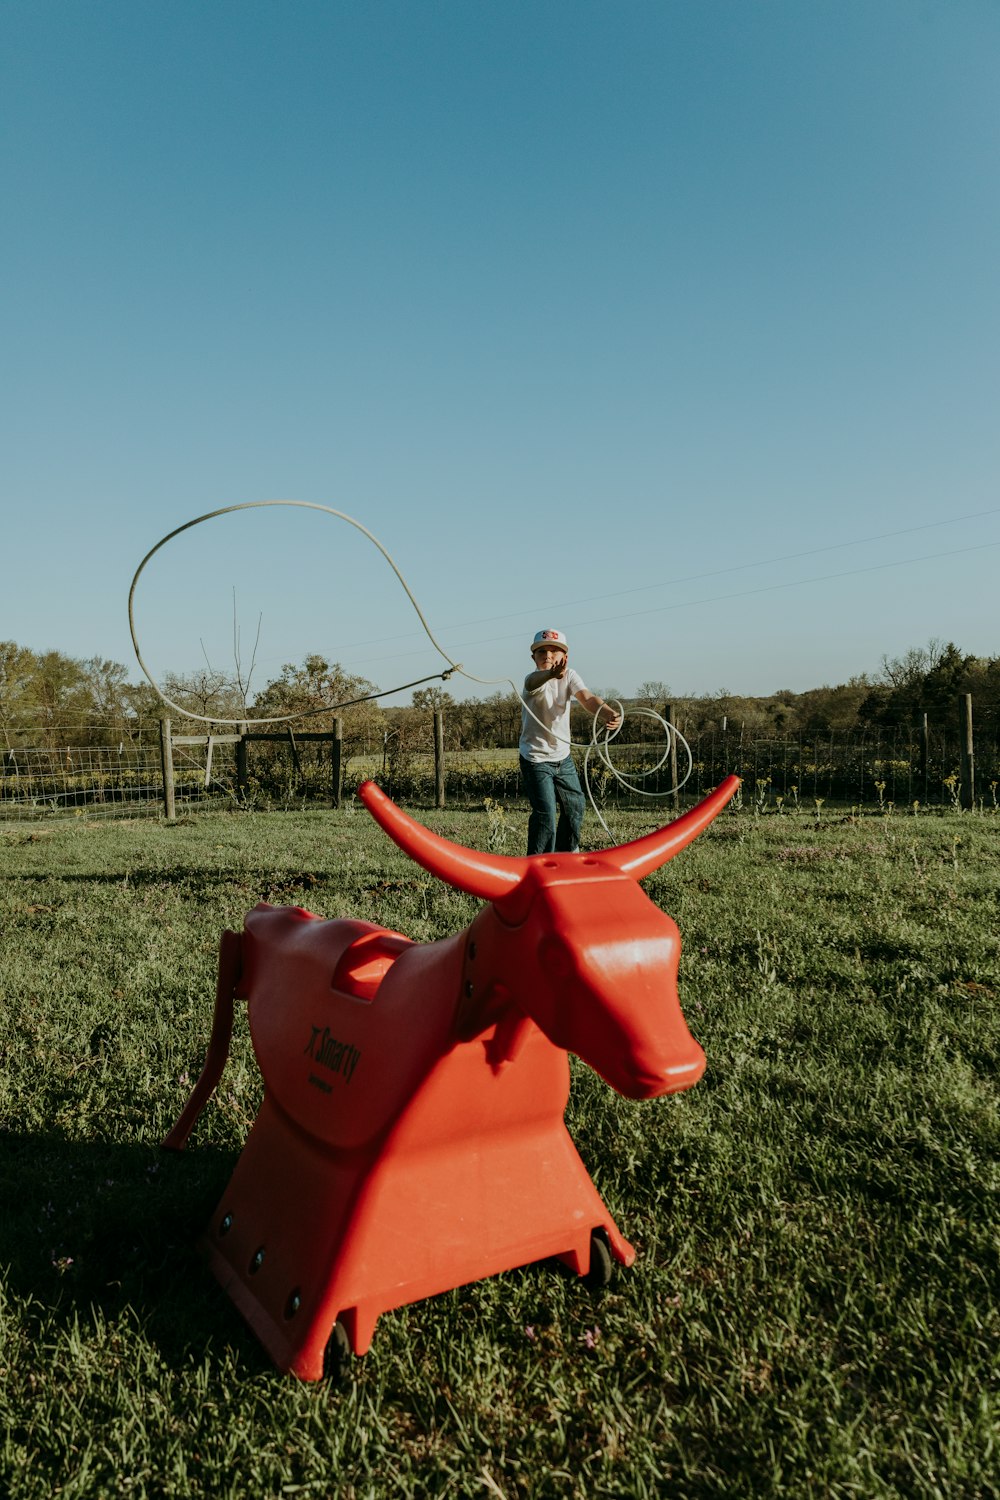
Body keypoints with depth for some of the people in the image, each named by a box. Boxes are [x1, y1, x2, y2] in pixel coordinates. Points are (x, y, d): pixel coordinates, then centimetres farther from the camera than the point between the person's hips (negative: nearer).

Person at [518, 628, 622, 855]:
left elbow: (586, 697, -24)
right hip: (535, 758, -6)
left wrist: (606, 712, -47)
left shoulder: (569, 675, -6)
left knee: (575, 807, 18)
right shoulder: (533, 681, -21)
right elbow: (534, 681, -47)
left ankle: (565, 855, 41)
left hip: (563, 757, 6)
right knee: (545, 813, -16)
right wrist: (551, 674, -72)